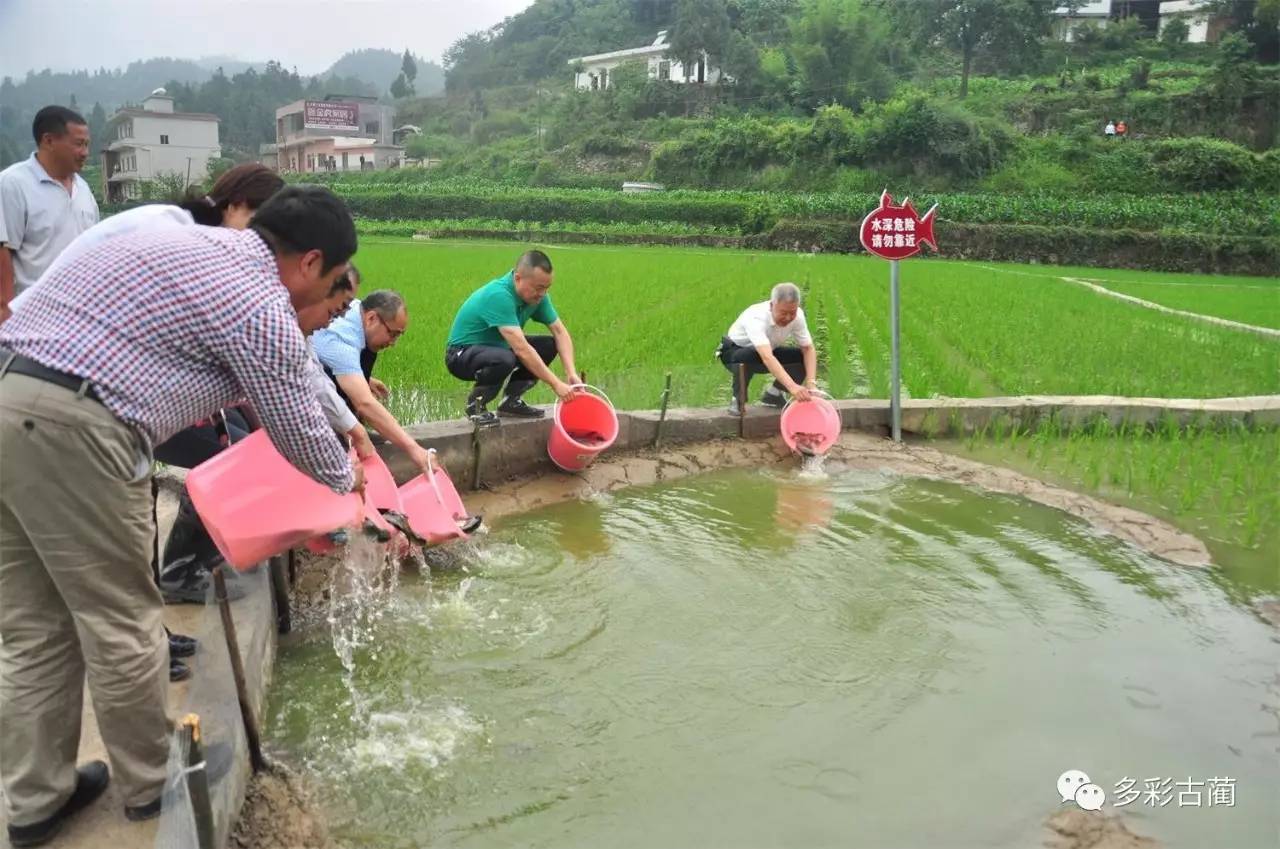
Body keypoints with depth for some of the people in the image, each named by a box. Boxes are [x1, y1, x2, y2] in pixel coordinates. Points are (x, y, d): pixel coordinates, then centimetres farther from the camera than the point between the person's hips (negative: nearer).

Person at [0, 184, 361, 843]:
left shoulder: (194, 241, 19)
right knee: (121, 622, 7)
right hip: (66, 426, -9)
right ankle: (152, 786, 25)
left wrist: (214, 388, 52)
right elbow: (297, 431, 3)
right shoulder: (262, 308, -7)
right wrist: (346, 479, 23)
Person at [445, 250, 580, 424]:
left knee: (549, 345, -6)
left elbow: (560, 332, -4)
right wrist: (556, 384, -36)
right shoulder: (499, 295, -32)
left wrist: (571, 373, -19)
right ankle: (475, 405, -10)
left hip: (497, 347, 8)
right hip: (462, 354, -8)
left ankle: (512, 401, 5)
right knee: (505, 359, -38)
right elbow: (521, 349, -38)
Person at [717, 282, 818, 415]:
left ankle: (773, 394, 3)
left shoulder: (797, 315, -21)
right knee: (747, 356, -40)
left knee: (803, 357, -19)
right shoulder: (756, 318, -38)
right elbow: (766, 357, -51)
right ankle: (738, 399, -13)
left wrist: (811, 383, -31)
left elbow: (808, 349, -15)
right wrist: (792, 386, -62)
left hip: (768, 351, 5)